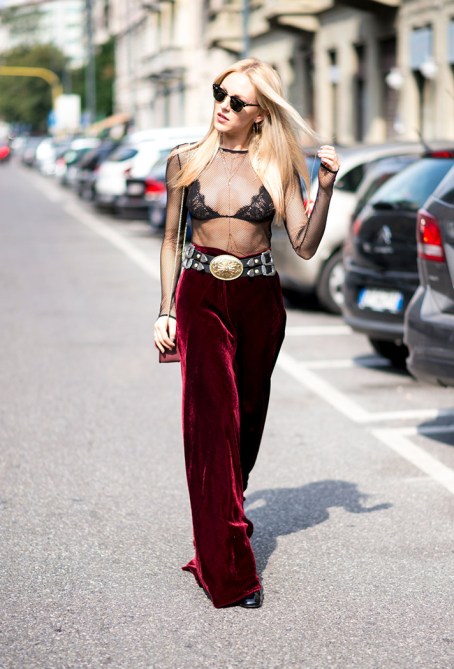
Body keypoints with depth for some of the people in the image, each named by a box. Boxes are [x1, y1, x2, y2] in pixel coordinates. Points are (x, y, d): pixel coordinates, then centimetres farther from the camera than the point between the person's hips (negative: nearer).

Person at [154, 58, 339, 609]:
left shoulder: (276, 166, 0)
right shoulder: (186, 161, 2)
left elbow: (304, 246, -4)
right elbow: (171, 239, 7)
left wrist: (325, 188, -17)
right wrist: (165, 312, 3)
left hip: (259, 301, 1)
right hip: (201, 298, -1)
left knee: (247, 419, 12)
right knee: (213, 418, -9)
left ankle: (223, 522, 38)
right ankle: (229, 569, -7)